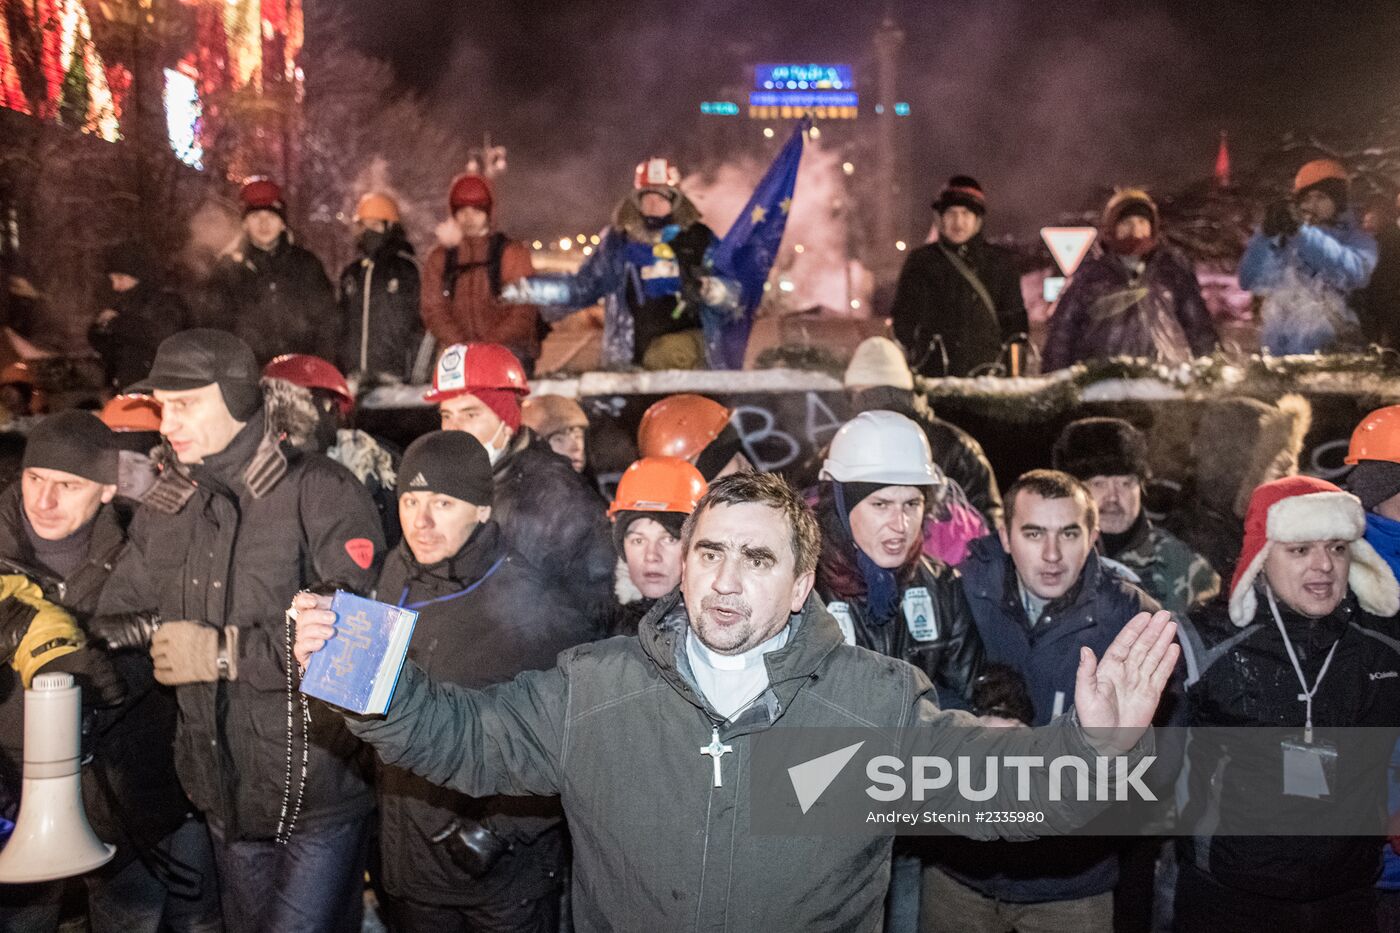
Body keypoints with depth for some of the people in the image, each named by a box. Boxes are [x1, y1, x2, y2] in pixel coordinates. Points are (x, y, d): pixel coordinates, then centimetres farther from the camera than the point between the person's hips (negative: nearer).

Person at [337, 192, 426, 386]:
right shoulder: (351, 273, 17)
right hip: (354, 376, 5)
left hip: (395, 374, -4)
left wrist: (417, 375, -11)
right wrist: (339, 371, 13)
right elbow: (341, 325, 20)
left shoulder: (408, 268, 1)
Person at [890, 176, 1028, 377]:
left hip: (988, 374, 1)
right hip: (934, 374, -1)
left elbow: (1014, 321, 16)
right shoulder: (921, 261, 10)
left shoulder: (1000, 262, 13)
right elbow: (904, 319, 10)